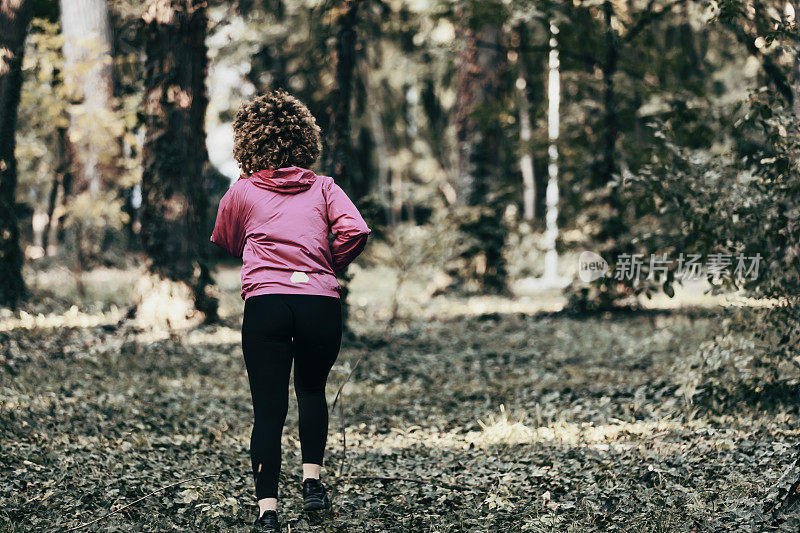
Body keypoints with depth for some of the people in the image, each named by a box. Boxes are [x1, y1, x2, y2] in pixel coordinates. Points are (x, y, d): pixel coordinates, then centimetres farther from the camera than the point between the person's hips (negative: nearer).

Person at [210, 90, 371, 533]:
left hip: (265, 301, -1)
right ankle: (312, 480, 16)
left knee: (268, 408, 1)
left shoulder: (240, 192, 14)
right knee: (312, 390, 26)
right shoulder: (323, 188, 14)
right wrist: (328, 267, 14)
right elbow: (356, 231, -1)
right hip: (321, 303, 1)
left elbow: (225, 244, 31)